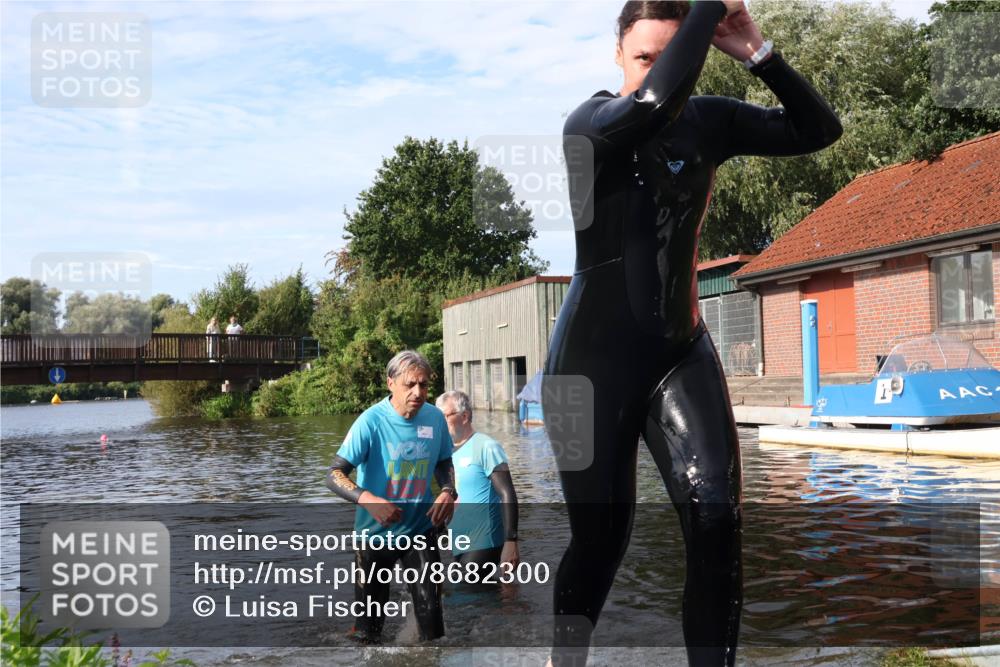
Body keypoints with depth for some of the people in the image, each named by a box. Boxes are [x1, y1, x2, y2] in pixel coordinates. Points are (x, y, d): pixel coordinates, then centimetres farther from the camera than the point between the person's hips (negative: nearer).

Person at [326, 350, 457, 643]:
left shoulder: (435, 418, -6)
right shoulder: (371, 422, -19)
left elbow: (444, 463, 12)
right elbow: (334, 475, -21)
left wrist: (448, 491, -9)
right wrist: (367, 499, -39)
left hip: (420, 529, 2)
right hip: (376, 531, -2)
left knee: (430, 606, -4)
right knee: (370, 618, 10)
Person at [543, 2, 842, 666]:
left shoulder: (711, 120, 4)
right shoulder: (590, 123, -10)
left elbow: (819, 129, 3)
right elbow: (655, 103, -32)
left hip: (681, 350, 4)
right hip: (595, 358, -4)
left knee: (716, 514, -15)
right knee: (601, 535, 3)